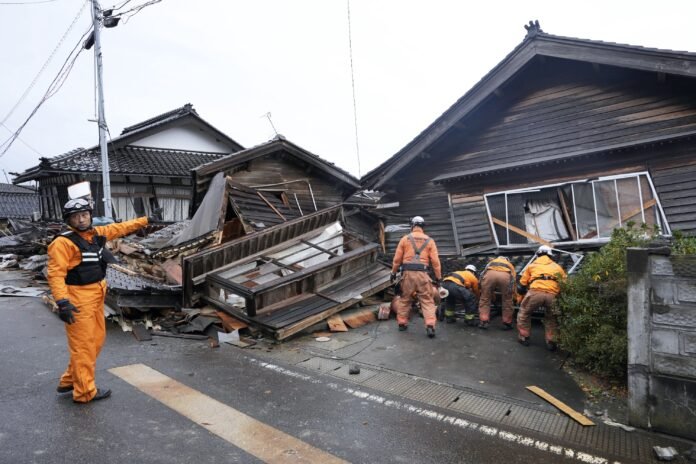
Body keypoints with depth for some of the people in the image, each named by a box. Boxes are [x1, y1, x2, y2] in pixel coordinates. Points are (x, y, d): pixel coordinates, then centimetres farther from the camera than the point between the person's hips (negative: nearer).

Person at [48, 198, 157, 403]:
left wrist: (145, 220, 30)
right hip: (78, 300, -9)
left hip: (96, 296, 9)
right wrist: (62, 301, -30)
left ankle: (69, 381, 35)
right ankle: (85, 391, 13)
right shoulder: (63, 242, -15)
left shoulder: (97, 233, 8)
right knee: (83, 345, 0)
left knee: (96, 339, 19)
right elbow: (56, 274, -21)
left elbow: (121, 228, 22)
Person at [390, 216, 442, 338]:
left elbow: (397, 258, 4)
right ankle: (430, 326, -7)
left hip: (408, 273, 1)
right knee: (427, 300, 4)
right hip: (422, 274, 0)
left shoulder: (405, 239, 5)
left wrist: (393, 273, 13)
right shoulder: (429, 241, 7)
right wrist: (438, 277, 8)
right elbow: (435, 261, 2)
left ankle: (402, 323, 22)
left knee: (405, 298, 15)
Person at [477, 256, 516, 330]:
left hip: (490, 274, 0)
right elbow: (513, 279, 39)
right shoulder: (510, 265, 43)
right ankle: (507, 323, 27)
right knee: (507, 301, 19)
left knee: (485, 299, 16)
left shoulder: (491, 262, 44)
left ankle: (483, 322, 12)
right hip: (505, 275, 0)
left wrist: (491, 292, 46)